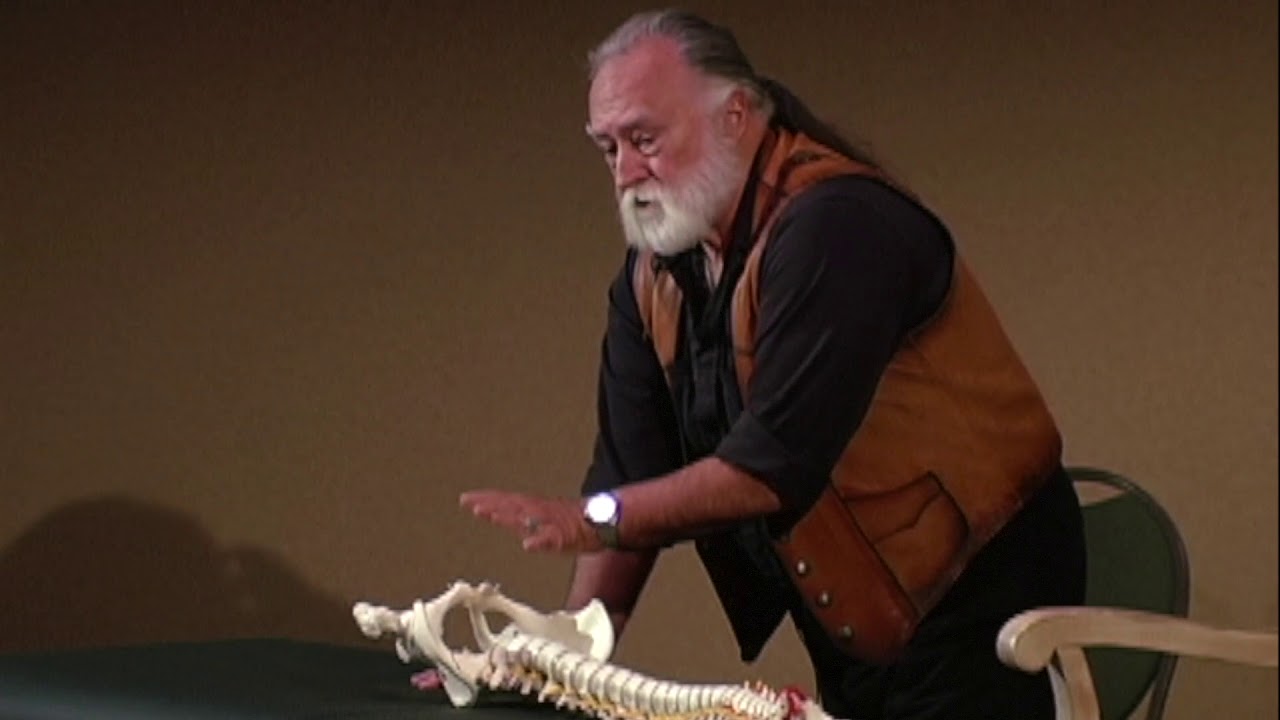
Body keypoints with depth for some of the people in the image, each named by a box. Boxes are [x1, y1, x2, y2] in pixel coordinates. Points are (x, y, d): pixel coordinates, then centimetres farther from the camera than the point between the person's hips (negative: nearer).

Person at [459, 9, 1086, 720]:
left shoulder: (836, 225, -23)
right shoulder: (654, 269, 4)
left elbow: (778, 466, -28)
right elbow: (631, 471, 3)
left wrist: (592, 520, -24)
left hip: (975, 601, -8)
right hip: (853, 630, 8)